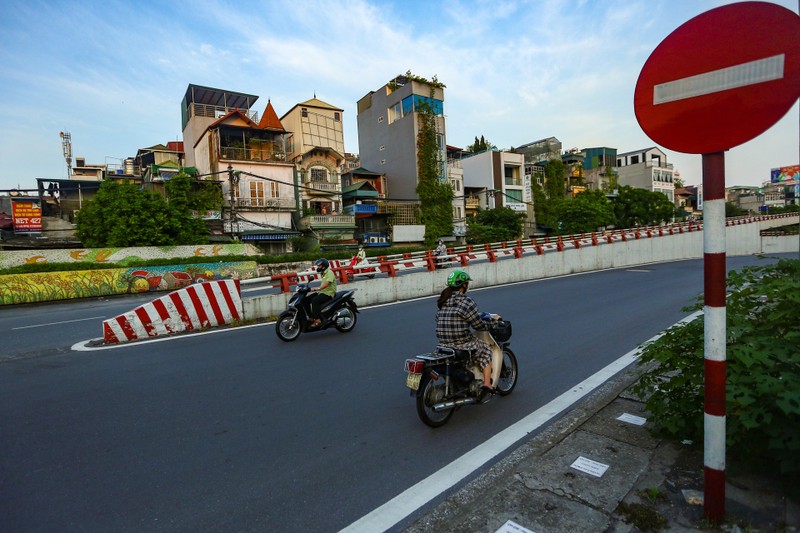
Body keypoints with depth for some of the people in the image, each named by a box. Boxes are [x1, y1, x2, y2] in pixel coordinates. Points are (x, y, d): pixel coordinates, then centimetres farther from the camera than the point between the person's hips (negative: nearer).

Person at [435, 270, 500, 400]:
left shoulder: (443, 301, 7)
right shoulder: (466, 301, -14)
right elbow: (478, 324, -11)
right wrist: (490, 318, 10)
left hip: (443, 344, 7)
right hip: (462, 343, -7)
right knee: (485, 350, 18)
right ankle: (487, 385, 16)